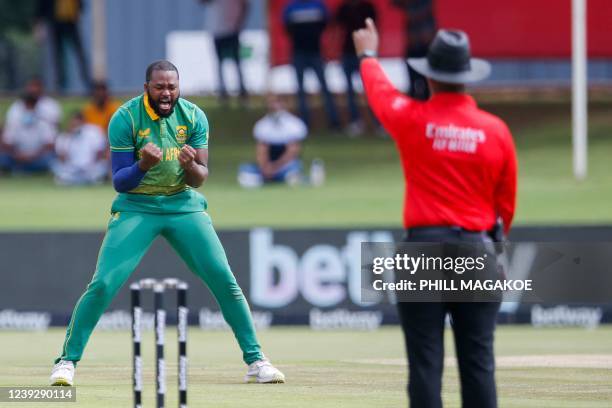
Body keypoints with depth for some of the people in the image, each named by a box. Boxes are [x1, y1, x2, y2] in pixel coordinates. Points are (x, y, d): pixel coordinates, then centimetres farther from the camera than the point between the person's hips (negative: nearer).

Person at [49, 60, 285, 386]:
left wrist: (190, 166, -27)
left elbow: (200, 179, -4)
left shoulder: (193, 117, -6)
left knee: (224, 279, -7)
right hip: (135, 208, -2)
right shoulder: (125, 118, -14)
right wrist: (143, 166, -35)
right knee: (103, 284, -15)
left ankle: (255, 360, 3)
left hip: (183, 205, 2)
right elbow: (119, 182, -14)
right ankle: (67, 361, -2)